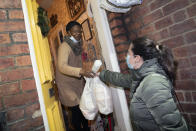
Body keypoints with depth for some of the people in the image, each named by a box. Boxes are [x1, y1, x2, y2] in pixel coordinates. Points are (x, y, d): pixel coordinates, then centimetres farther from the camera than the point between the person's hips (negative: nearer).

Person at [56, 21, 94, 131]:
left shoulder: (78, 45, 6)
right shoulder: (64, 46, -19)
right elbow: (62, 67, -32)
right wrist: (80, 71, -45)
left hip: (77, 82, 7)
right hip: (66, 83, -7)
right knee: (76, 109, -5)